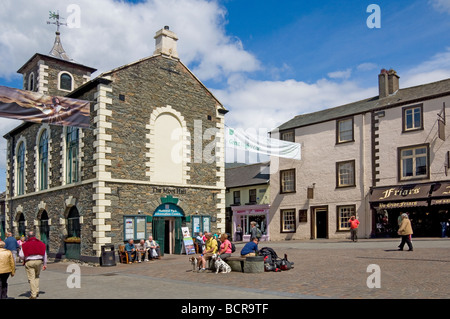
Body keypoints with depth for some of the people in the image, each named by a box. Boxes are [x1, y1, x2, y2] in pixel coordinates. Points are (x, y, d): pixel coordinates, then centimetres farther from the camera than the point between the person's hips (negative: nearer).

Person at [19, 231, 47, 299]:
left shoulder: (25, 244, -4)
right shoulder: (40, 243, 6)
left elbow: (21, 255, -7)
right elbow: (44, 254, 7)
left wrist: (24, 259, 15)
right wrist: (45, 264, 14)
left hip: (29, 262, -3)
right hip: (39, 261, 3)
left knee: (31, 278, 0)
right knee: (37, 276, 22)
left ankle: (33, 295, -1)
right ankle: (37, 291, 18)